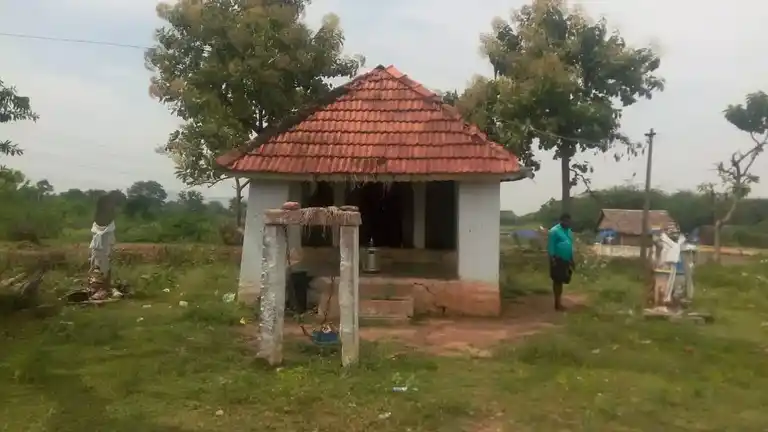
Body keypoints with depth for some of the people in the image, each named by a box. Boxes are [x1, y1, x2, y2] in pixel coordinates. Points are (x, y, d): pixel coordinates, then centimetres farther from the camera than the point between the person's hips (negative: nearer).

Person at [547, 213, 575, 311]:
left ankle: (559, 302, 20)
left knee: (561, 281, 13)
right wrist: (553, 259, -19)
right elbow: (550, 246, -15)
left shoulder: (569, 231, 13)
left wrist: (571, 260, 17)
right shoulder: (554, 231, -12)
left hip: (566, 260, 8)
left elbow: (570, 245, 19)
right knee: (557, 281, -4)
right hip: (558, 260, -8)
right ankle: (557, 304, 1)